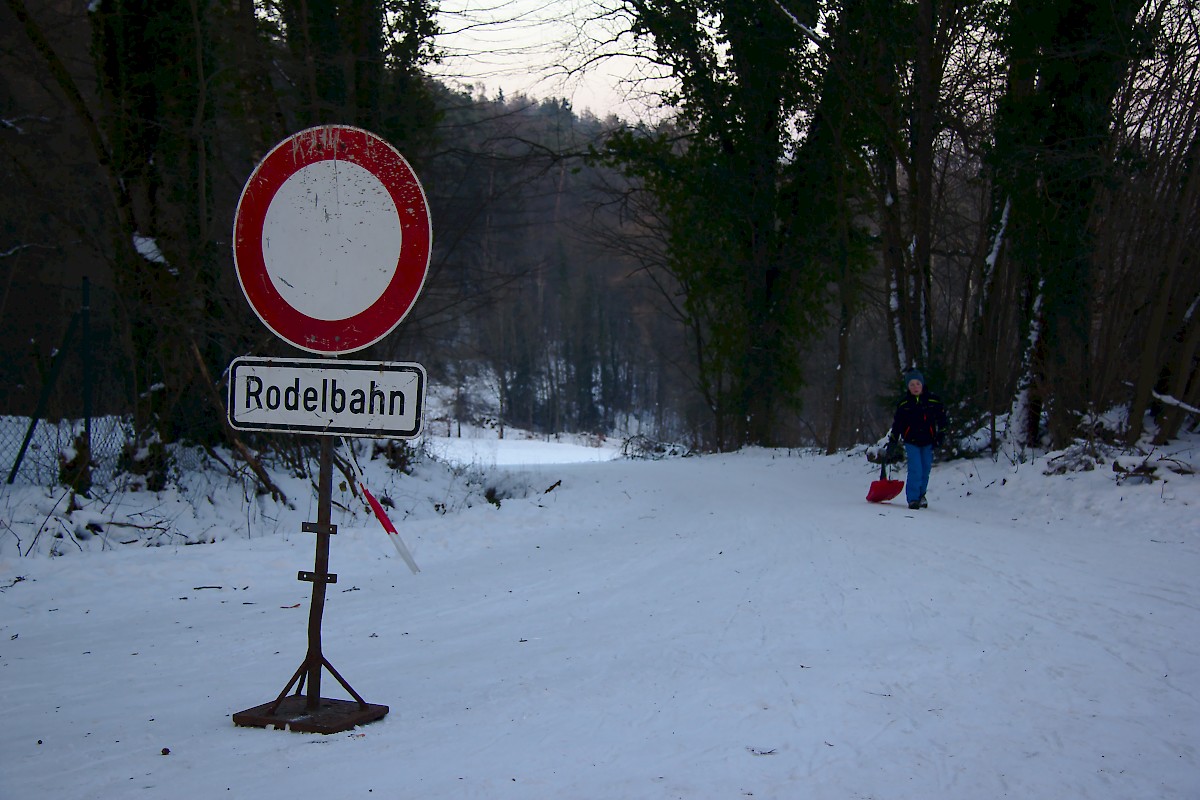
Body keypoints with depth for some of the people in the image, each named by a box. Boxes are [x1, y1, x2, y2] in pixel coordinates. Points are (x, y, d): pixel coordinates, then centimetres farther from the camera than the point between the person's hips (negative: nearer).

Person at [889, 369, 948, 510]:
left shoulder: (934, 400, -2)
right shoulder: (903, 404, -2)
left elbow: (941, 419, 8)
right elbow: (897, 424, 7)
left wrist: (939, 437, 4)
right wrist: (892, 441, 5)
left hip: (928, 442, 2)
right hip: (911, 442, -1)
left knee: (925, 471, 8)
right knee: (915, 470, -14)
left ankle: (921, 495, 28)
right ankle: (913, 499, -9)